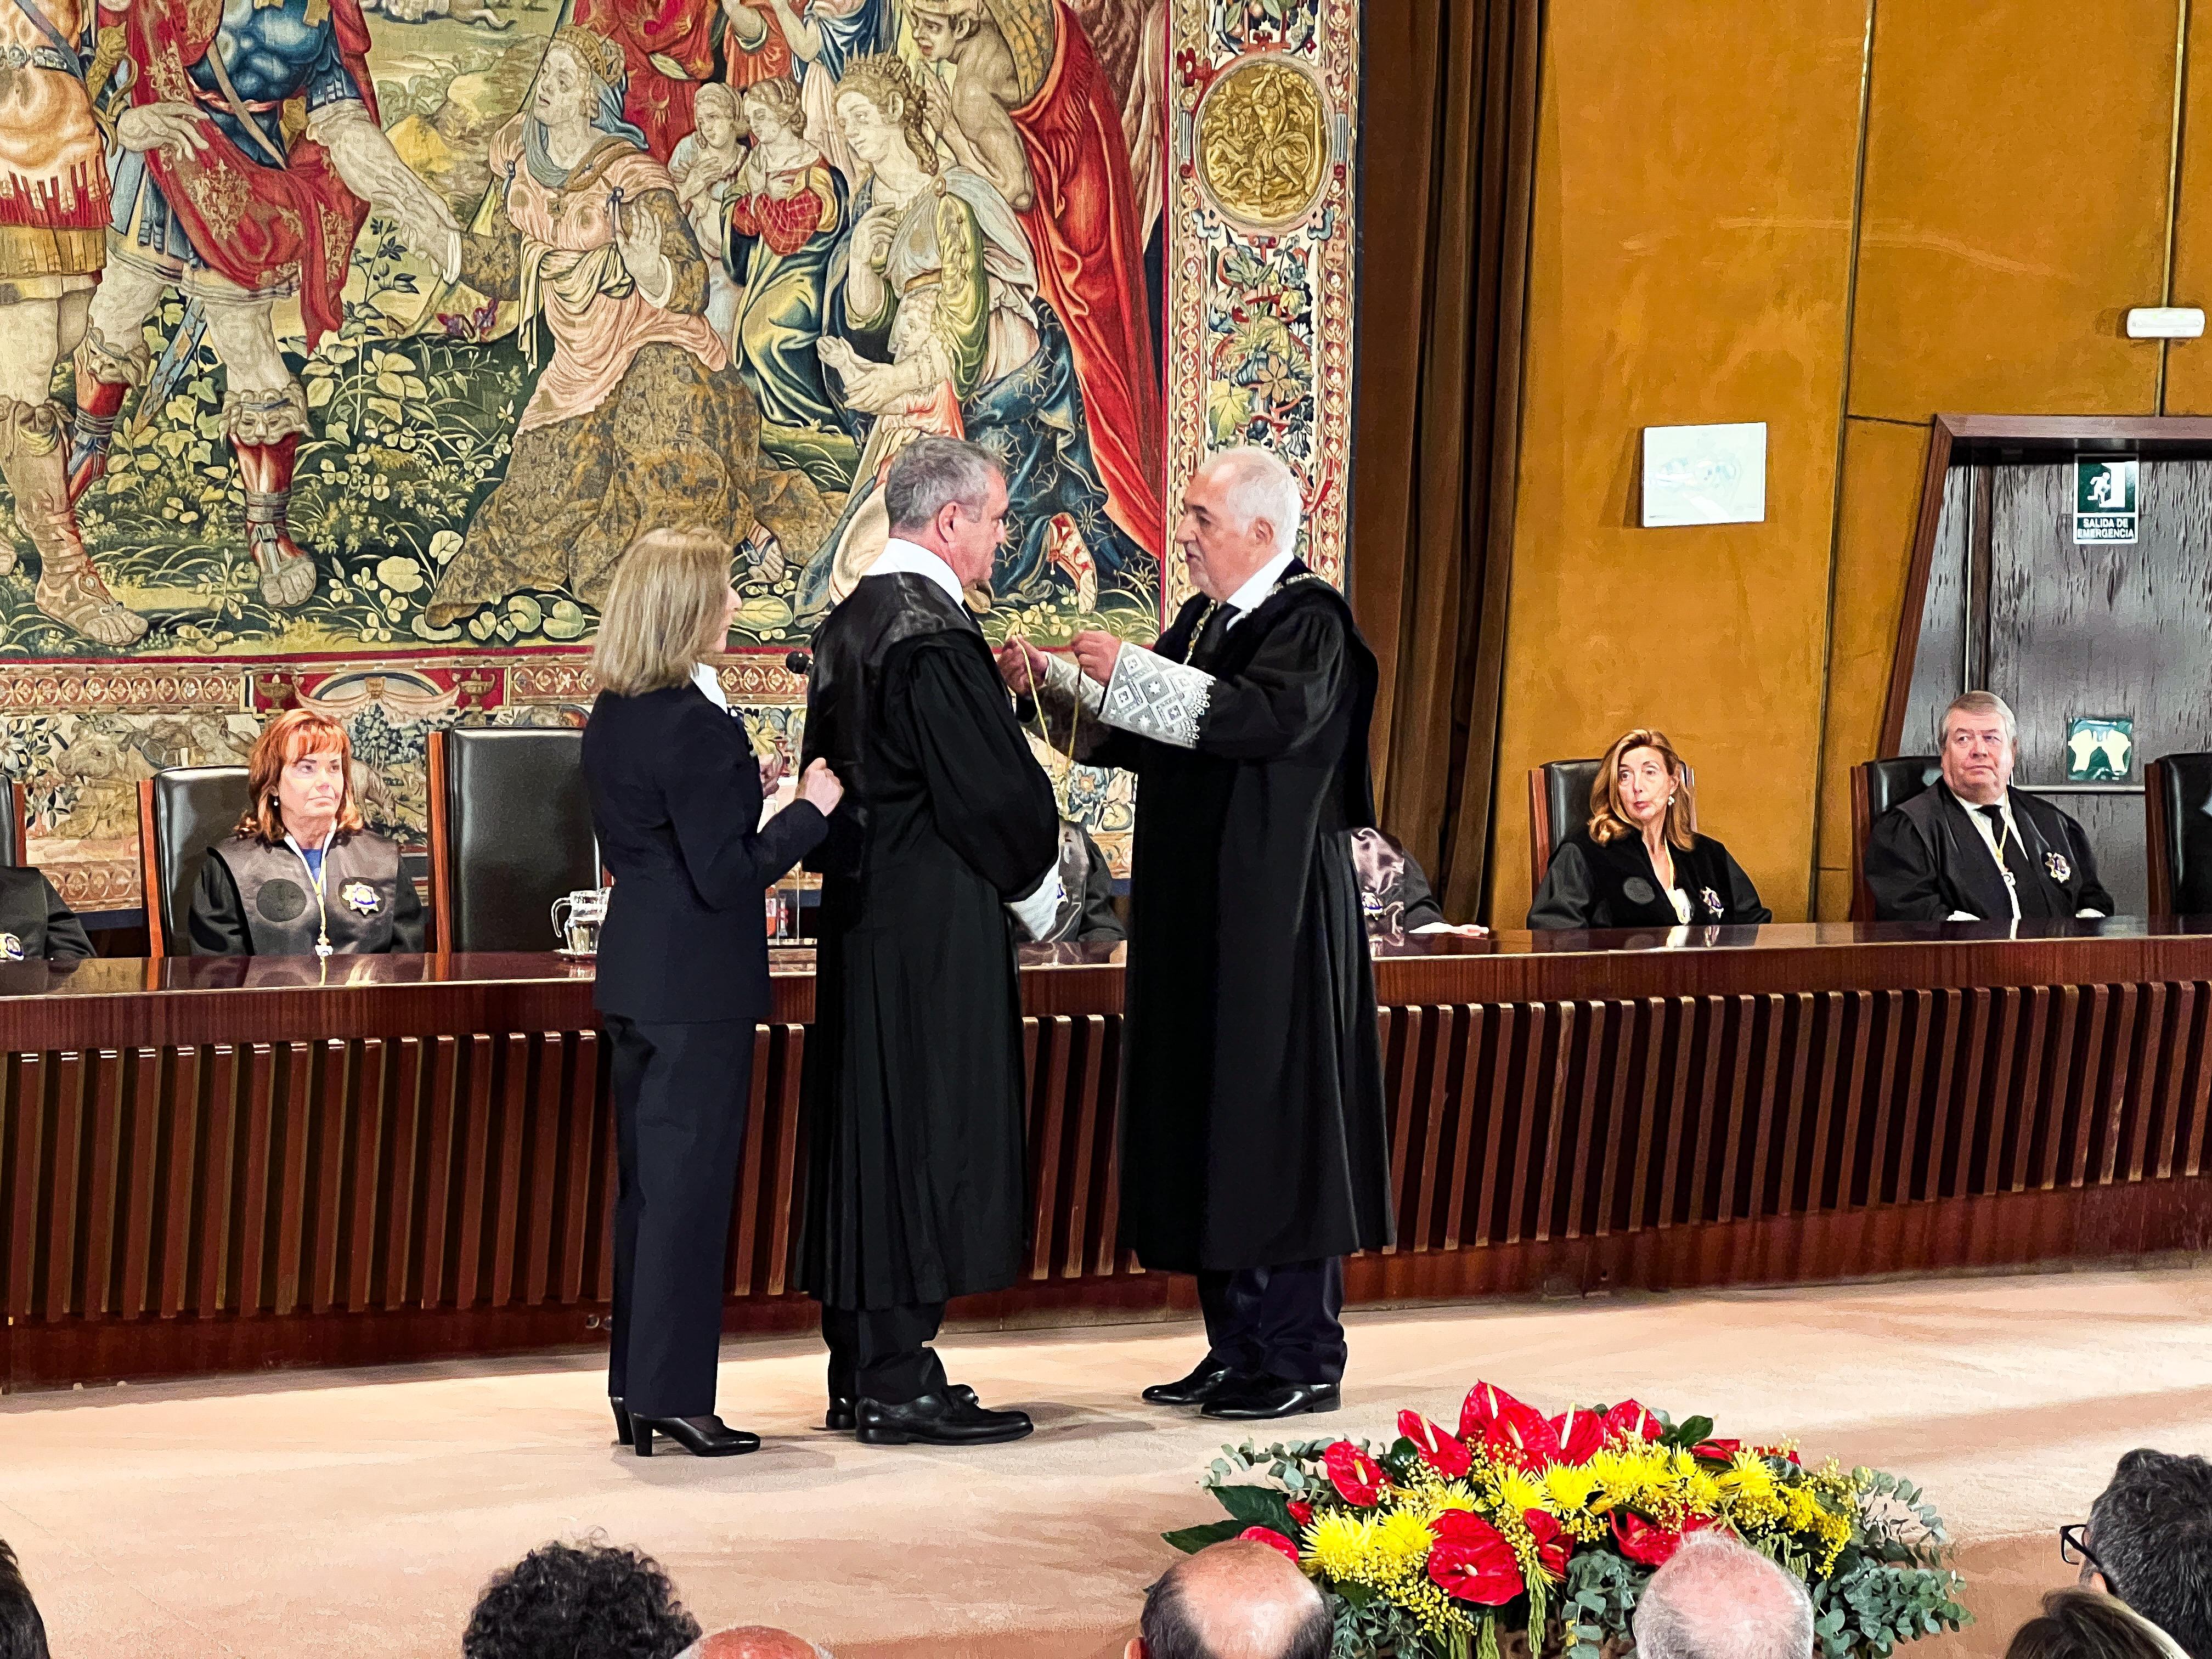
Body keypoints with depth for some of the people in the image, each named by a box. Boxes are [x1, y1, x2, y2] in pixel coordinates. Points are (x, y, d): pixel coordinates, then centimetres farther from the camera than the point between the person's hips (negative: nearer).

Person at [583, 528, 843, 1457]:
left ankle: (637, 1385, 20)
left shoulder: (611, 716, 8)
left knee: (648, 1178, 14)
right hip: (698, 980, -9)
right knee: (689, 1181, -3)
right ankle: (673, 1396, 0)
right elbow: (726, 875, -19)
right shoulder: (692, 726, -19)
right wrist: (809, 811, -10)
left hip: (636, 975, 9)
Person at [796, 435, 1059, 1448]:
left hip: (860, 914, 10)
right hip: (933, 928, -10)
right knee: (923, 1132, -5)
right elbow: (991, 788, -17)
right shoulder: (932, 636, -18)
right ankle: (898, 1385, -3)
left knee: (868, 1131, 12)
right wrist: (1038, 881, 1)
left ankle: (860, 1371, 18)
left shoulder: (850, 625, 11)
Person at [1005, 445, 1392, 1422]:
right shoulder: (1203, 623, 15)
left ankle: (1303, 1357, 0)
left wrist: (1128, 673, -27)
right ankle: (1238, 1346, 16)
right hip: (1196, 921, 9)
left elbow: (1273, 715, -28)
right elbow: (1131, 730, 20)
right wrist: (1054, 682, 3)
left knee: (1273, 1121, -6)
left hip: (1274, 927, -9)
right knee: (1205, 1126, 10)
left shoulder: (1308, 623, -10)